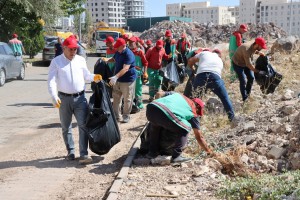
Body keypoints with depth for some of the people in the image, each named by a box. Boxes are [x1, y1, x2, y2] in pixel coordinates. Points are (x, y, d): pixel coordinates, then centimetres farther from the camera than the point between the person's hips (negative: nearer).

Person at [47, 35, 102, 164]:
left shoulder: (81, 60, 7)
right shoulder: (56, 62, -1)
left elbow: (86, 75, 19)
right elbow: (52, 81, -8)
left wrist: (94, 77, -4)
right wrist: (54, 97, -22)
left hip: (80, 97, 1)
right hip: (64, 99, -1)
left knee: (83, 125, -8)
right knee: (66, 127, 10)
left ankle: (84, 155, -7)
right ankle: (70, 151, 26)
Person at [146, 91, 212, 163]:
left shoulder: (177, 94, 35)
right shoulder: (193, 113, 23)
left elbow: (159, 93, 31)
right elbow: (199, 137, 27)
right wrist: (209, 152, 39)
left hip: (150, 108, 6)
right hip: (164, 114, -6)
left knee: (155, 124, 39)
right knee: (185, 130, 17)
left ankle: (152, 152, 36)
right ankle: (176, 156, 10)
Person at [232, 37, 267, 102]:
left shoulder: (254, 47, -15)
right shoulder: (247, 50, -39)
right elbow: (249, 64, -40)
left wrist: (258, 52, -7)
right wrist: (258, 72, -38)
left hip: (246, 63, 8)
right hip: (238, 64, -8)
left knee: (251, 78, 6)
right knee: (243, 81, -10)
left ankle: (247, 95, 22)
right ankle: (245, 98, 4)